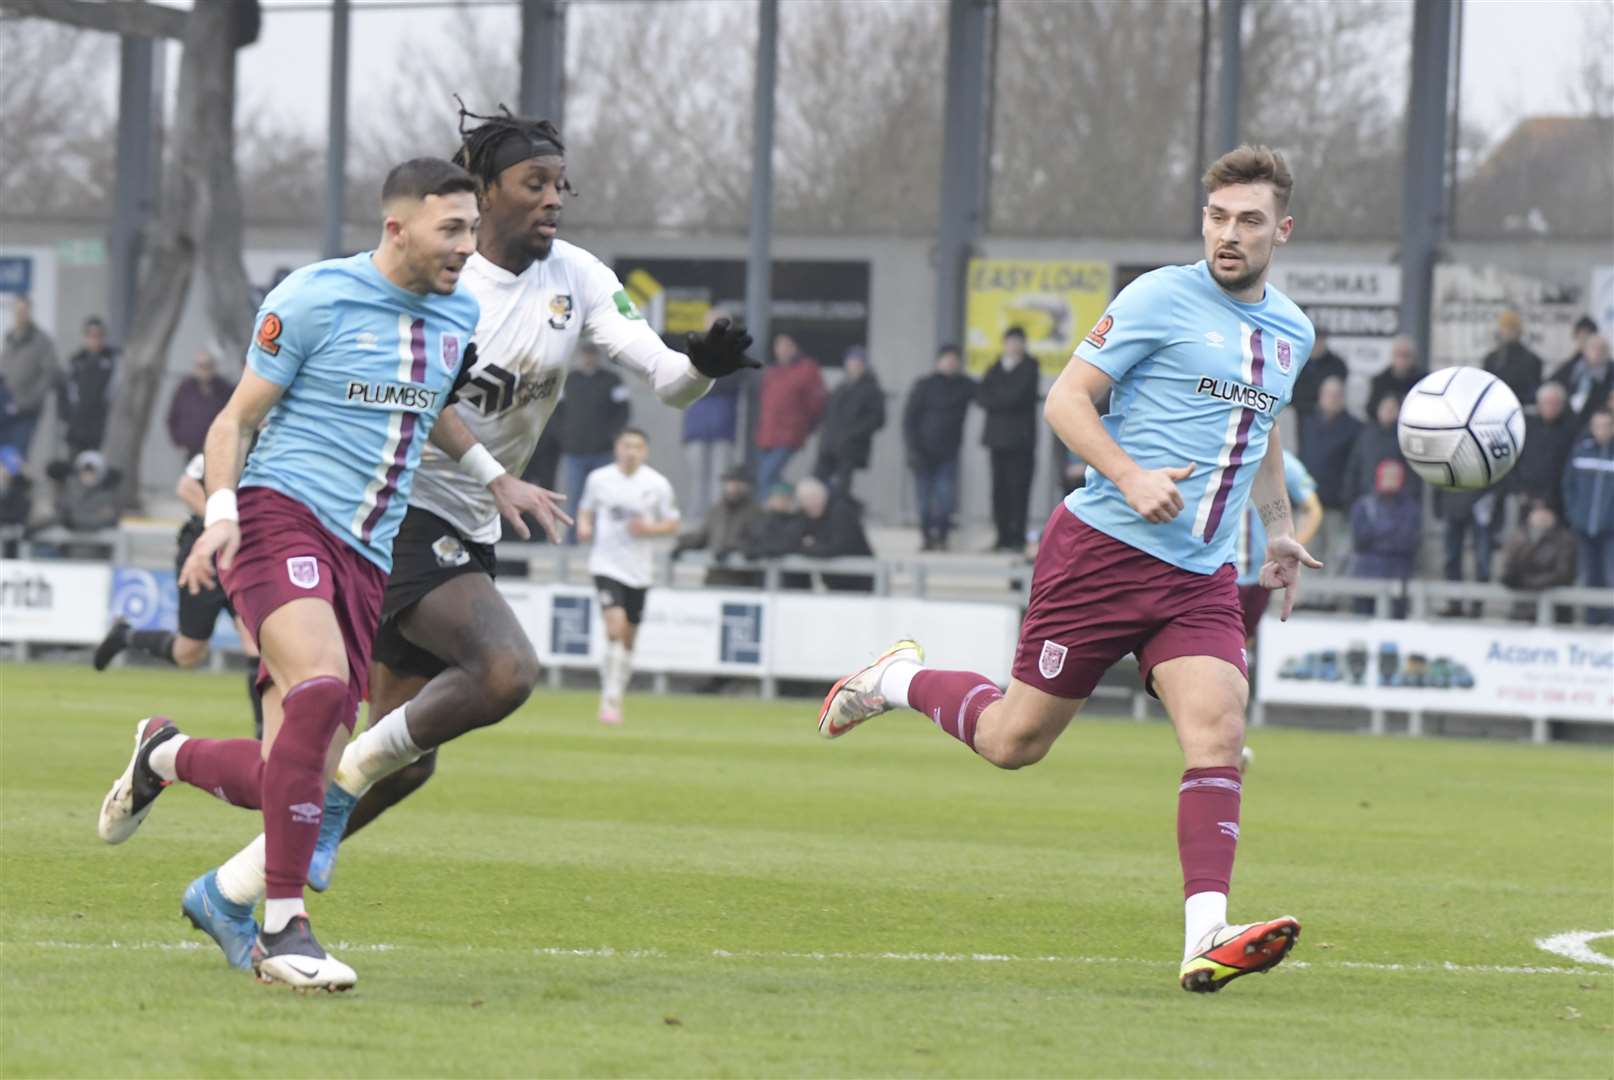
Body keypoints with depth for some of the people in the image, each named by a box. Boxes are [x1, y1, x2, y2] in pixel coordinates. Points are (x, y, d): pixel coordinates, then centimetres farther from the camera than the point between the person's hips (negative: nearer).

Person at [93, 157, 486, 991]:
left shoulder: (458, 317, 15)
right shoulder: (312, 298, -4)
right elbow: (236, 418, -2)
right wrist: (220, 511, -17)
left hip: (364, 559, 6)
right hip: (282, 515, -6)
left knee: (287, 779, -4)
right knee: (319, 683, -32)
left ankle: (165, 757, 30)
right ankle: (282, 926, -25)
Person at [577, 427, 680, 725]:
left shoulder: (657, 485, -1)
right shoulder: (598, 479, 0)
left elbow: (673, 525, 5)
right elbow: (586, 510, 15)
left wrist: (649, 528, -14)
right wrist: (583, 527, -7)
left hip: (639, 571, 2)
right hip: (606, 564, -2)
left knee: (628, 639, 10)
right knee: (615, 626, -21)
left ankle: (616, 700, 26)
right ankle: (610, 699, -18)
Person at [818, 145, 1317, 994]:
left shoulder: (1291, 333, 14)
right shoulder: (1160, 299, -7)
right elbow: (1066, 398, -7)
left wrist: (1279, 528, 20)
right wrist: (1130, 477, -22)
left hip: (1199, 575, 5)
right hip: (1102, 549, -5)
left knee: (1217, 731, -17)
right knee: (1013, 740, 1)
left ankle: (1205, 940, -24)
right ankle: (900, 680, 31)